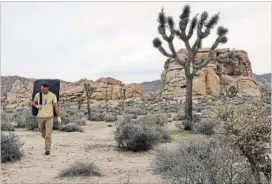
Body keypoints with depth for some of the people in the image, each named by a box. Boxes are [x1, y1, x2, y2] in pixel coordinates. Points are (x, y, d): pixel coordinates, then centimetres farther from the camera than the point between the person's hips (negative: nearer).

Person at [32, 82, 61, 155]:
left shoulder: (52, 95, -9)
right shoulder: (38, 95, -1)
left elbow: (56, 106, -7)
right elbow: (33, 102, 14)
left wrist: (58, 117, -10)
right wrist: (37, 106, -10)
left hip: (49, 117, -3)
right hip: (40, 117, 4)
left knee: (48, 133, -13)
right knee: (43, 133, 16)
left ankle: (48, 149, -8)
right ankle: (48, 141, 46)